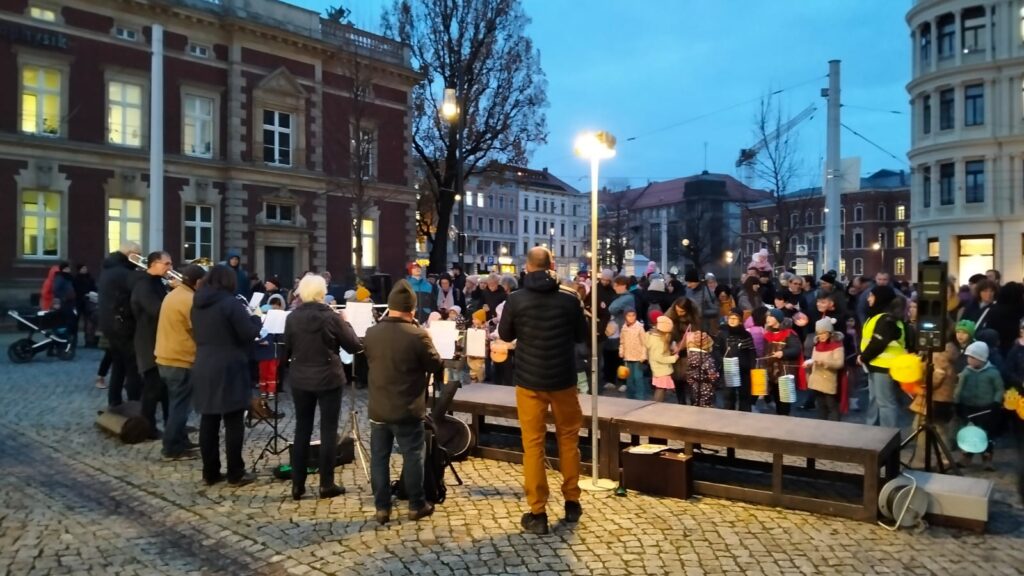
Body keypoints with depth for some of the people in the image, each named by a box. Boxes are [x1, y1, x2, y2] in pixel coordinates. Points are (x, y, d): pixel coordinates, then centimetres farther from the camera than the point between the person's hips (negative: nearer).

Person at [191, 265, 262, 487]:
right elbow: (249, 333, -14)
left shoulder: (198, 304, 9)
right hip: (229, 370, -7)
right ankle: (236, 474, 6)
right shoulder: (231, 303, -14)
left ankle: (210, 472, 16)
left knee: (208, 421, 10)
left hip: (204, 369, 7)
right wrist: (254, 317, 5)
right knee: (233, 423, 0)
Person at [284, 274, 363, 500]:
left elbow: (287, 349, 6)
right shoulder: (331, 317, -12)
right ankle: (326, 484, 9)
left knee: (302, 429, 12)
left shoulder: (292, 318, -2)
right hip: (328, 379, -3)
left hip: (300, 379, 4)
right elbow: (354, 346, -6)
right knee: (328, 430, 5)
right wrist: (346, 323, 6)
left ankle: (297, 484, 14)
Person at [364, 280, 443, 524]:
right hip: (408, 411, -3)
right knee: (412, 456, 9)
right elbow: (436, 365, -6)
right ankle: (417, 506, 20)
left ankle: (382, 508, 17)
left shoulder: (371, 333, -4)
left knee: (379, 457, 12)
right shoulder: (418, 335, -18)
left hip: (378, 409, 4)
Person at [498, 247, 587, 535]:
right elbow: (582, 335, 5)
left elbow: (505, 335, 4)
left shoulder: (516, 300, -10)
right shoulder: (569, 298, -9)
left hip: (529, 380, -1)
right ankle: (572, 501, 26)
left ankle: (537, 514, 7)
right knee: (568, 438, 18)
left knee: (533, 444, 5)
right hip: (563, 379, 1)